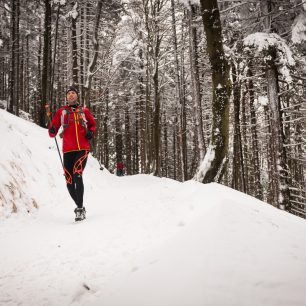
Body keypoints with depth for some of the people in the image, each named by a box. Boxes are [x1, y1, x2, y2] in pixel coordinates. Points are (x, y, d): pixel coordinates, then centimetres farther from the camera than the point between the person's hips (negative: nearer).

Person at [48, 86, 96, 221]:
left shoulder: (84, 111, 11)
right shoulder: (61, 112, 12)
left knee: (77, 174, -22)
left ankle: (80, 209, -16)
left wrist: (91, 132, 2)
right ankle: (79, 206, 21)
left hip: (82, 148, -2)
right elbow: (53, 129, 8)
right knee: (69, 182, 1)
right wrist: (52, 131, -15)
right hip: (68, 150, 2)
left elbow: (93, 125, 23)